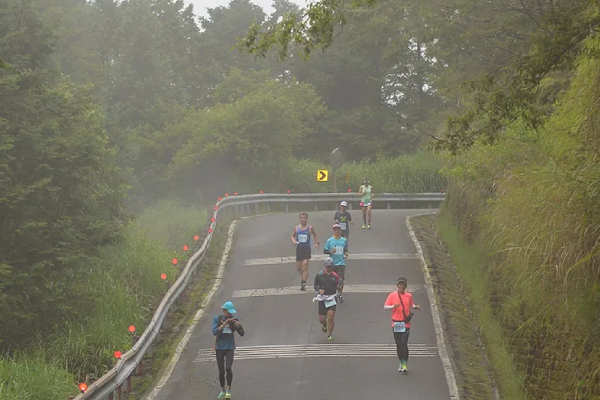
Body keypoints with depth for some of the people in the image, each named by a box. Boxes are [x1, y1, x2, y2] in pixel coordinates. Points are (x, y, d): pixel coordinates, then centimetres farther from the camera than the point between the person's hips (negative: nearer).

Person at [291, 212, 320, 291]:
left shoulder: (310, 228, -2)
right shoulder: (296, 228, 4)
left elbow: (315, 235, 14)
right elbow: (293, 236, 17)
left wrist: (317, 243, 1)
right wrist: (293, 241, -4)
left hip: (307, 249, -3)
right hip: (299, 249, 4)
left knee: (305, 267, -11)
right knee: (298, 267, 12)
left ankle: (303, 284, -10)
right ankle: (304, 277, 41)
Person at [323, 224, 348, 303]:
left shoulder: (344, 240, 4)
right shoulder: (329, 240, -1)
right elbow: (324, 251, 1)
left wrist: (346, 253, -5)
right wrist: (330, 251, -18)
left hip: (341, 263, 0)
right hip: (332, 263, 0)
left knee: (341, 279, -8)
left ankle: (340, 294, 4)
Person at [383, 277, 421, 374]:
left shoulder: (409, 296, 6)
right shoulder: (392, 295, 2)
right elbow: (385, 307, -1)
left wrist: (416, 307, 1)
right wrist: (393, 306, -20)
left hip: (406, 324, -1)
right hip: (396, 323, 1)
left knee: (404, 343, -13)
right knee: (398, 345, 6)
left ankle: (405, 364, -9)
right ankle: (401, 363, 21)